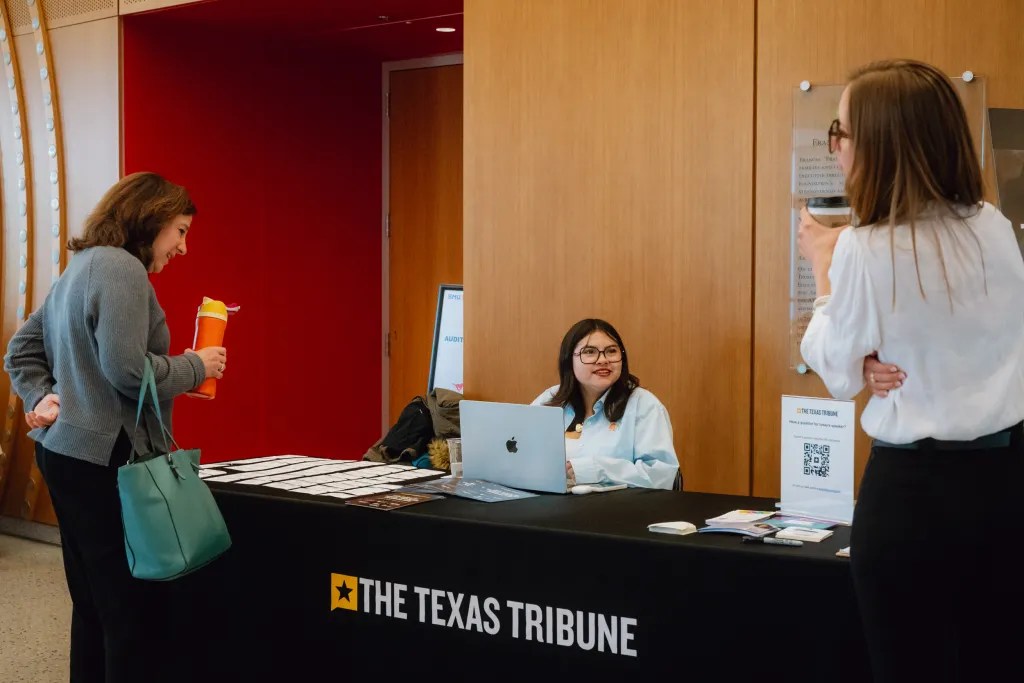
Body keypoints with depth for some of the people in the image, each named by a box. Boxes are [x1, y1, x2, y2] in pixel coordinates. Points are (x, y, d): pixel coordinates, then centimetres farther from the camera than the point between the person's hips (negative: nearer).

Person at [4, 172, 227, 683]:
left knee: (94, 605, 15)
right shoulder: (121, 267, -13)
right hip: (105, 460, -10)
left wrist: (41, 396, 9)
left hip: (68, 452, 10)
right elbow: (127, 370, -22)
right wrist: (197, 367, -8)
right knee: (134, 608, -5)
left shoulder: (80, 268, 18)